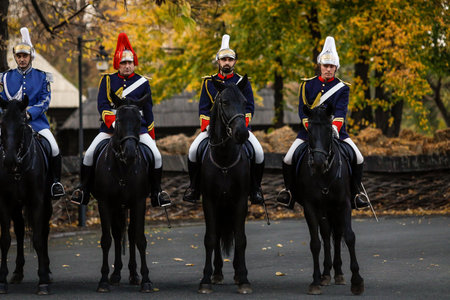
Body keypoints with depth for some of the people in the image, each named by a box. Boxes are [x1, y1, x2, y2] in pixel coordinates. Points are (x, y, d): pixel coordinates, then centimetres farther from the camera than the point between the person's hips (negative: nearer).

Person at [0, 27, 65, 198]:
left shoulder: (42, 77, 6)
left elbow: (45, 102, -1)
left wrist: (29, 113, -17)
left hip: (36, 120, -1)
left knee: (54, 148, -22)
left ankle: (56, 182, -5)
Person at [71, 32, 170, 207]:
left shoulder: (142, 82, 7)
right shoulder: (107, 80, 6)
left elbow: (148, 111, 12)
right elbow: (102, 104, -3)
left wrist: (151, 136, 11)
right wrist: (112, 122, -20)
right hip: (110, 126, 0)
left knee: (156, 155, -14)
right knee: (90, 154, -12)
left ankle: (156, 192, 3)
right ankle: (84, 189, 7)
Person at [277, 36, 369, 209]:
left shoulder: (342, 88, 3)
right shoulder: (308, 85, 5)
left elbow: (341, 111, -9)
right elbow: (303, 110, -2)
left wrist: (335, 128, -28)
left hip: (335, 130, 0)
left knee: (358, 158, -15)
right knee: (288, 159, -15)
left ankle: (357, 191, 4)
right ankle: (289, 190, 8)